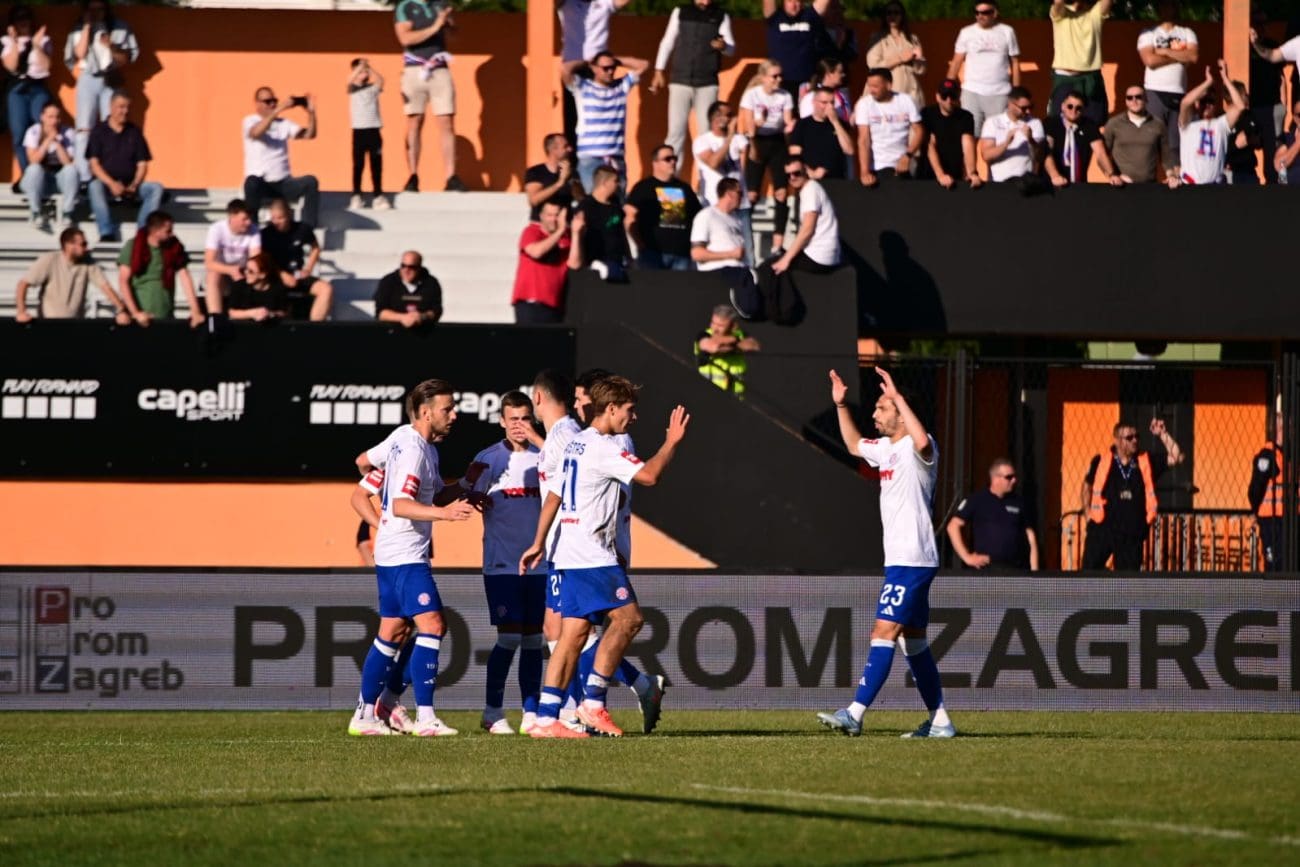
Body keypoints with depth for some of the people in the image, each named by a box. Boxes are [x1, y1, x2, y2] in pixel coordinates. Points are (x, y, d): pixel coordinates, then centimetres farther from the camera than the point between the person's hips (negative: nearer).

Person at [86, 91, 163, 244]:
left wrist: (134, 185, -12)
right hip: (106, 183, -3)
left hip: (131, 185, 3)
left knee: (156, 188, -23)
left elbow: (142, 165, 9)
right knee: (95, 187, -36)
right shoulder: (99, 131, 5)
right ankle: (107, 233, -43)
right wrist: (112, 184, -19)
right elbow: (94, 164, -3)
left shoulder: (134, 132, 13)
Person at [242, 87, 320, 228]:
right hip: (261, 183, -4)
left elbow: (309, 134, 4)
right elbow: (257, 132, -23)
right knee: (252, 182, -37)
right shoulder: (250, 121, 1)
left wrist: (311, 113, -13)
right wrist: (278, 110, -31)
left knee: (310, 181, -22)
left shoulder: (283, 124, 14)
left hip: (283, 183, 4)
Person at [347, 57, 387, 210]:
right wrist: (361, 67, -29)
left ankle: (378, 196, 5)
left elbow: (381, 80, -13)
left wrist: (369, 68, -27)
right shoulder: (353, 89, 5)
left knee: (376, 164, 1)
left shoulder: (373, 88, 8)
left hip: (374, 130, 1)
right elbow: (350, 81, -18)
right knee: (358, 164, -2)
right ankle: (356, 196, 0)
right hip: (359, 130, -1)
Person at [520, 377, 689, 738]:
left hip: (571, 554, 10)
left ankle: (546, 718, 0)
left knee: (573, 634, 5)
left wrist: (538, 544, 23)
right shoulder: (602, 447, -13)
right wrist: (672, 442, -7)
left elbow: (553, 496, 21)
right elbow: (649, 475, -21)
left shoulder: (576, 444, 18)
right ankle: (593, 702, -9)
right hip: (592, 554, -10)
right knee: (628, 617, -8)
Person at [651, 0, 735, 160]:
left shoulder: (721, 17, 5)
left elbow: (731, 49, -2)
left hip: (707, 83, 0)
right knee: (676, 130, -5)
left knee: (706, 132, -4)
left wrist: (723, 46, -25)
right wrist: (658, 72, 6)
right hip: (680, 80, 0)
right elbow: (667, 42, 11)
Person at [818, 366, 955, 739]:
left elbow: (922, 442, -39)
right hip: (900, 558, 10)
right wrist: (842, 405, 26)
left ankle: (854, 714, -19)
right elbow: (854, 444, 37)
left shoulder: (916, 448, -13)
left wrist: (898, 397, -33)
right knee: (913, 641, 12)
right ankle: (939, 721, 17)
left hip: (912, 559, -10)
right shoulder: (887, 448, 16)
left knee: (884, 632, -14)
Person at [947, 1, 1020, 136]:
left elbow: (1015, 63, 7)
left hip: (1000, 93, 0)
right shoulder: (966, 33, 5)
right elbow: (956, 62, 7)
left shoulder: (1007, 32, 4)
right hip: (972, 91, 0)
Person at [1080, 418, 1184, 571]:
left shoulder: (1147, 463, 3)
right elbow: (1087, 487, 15)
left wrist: (1163, 435, -11)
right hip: (1102, 529, -2)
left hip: (1132, 533, 2)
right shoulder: (1101, 462, -1)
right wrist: (1088, 514, 7)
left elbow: (1176, 458, -5)